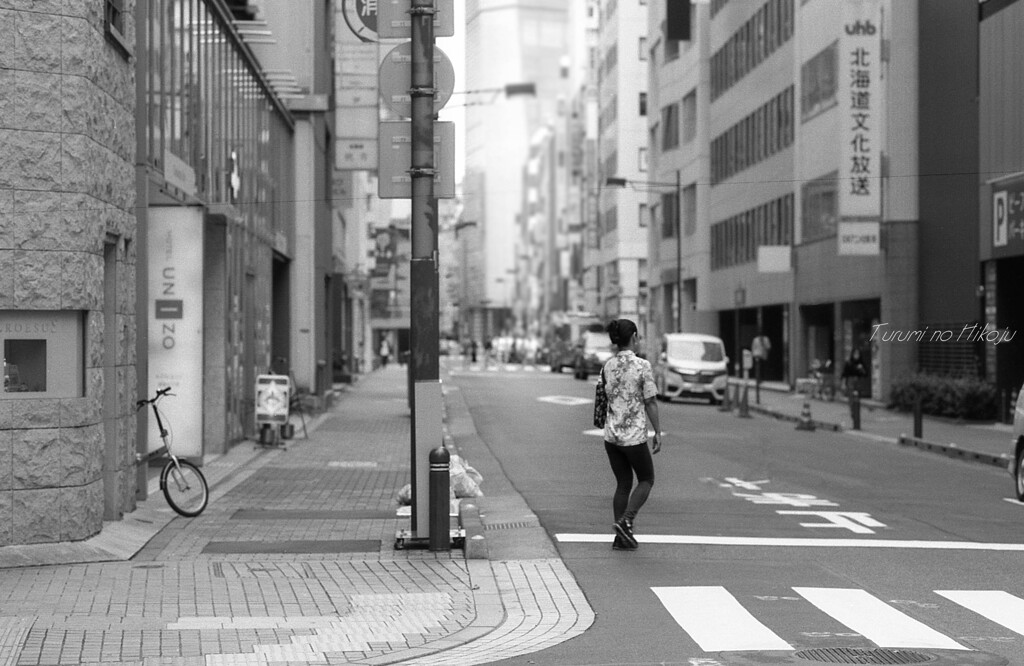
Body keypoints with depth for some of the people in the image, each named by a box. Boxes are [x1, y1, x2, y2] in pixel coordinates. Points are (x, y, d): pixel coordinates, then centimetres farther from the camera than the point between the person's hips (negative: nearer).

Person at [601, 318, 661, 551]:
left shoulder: (607, 367, 3)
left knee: (623, 484, 15)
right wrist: (658, 433, -1)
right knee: (646, 480, 14)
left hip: (611, 435, 5)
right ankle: (626, 520, -4)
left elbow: (606, 399, 9)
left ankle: (621, 537, 14)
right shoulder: (642, 366, -13)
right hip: (634, 436, -5)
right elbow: (651, 403, -10)